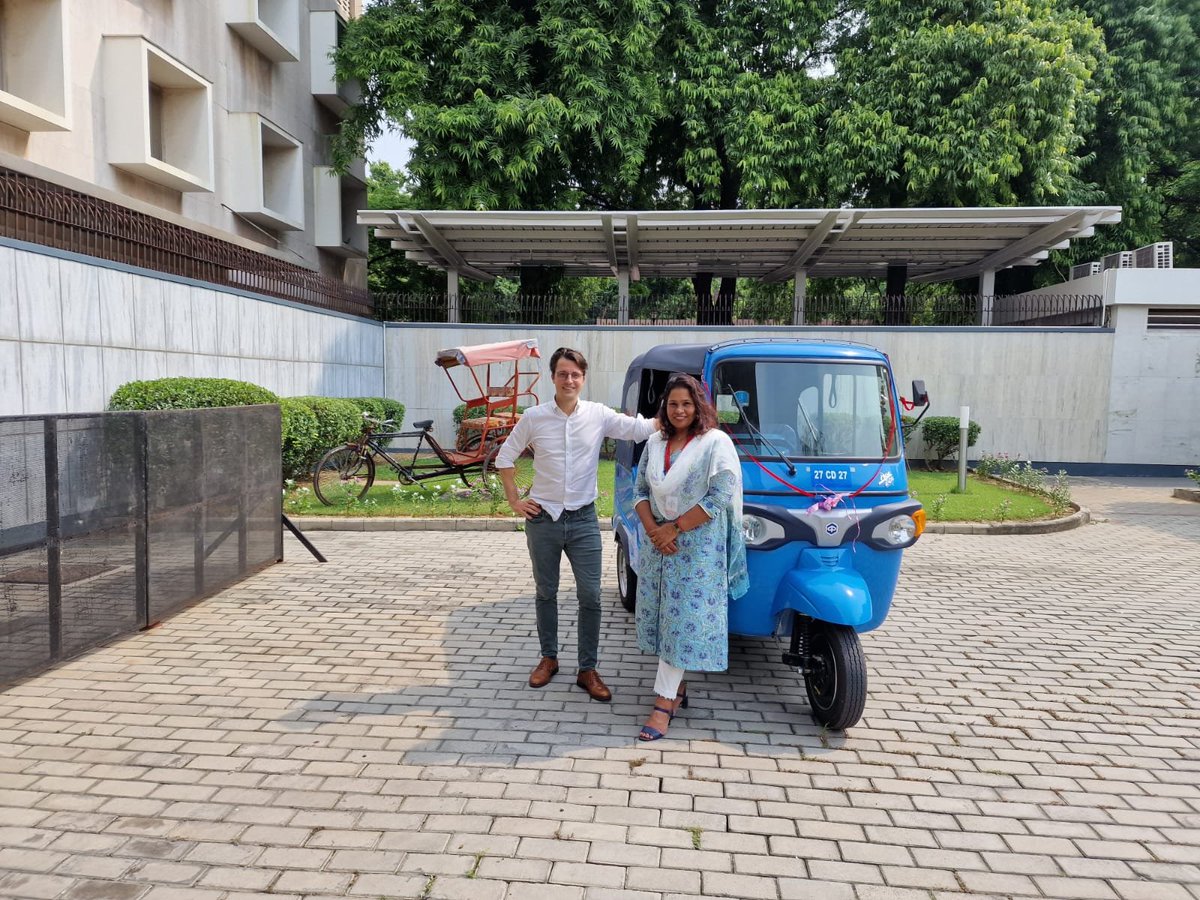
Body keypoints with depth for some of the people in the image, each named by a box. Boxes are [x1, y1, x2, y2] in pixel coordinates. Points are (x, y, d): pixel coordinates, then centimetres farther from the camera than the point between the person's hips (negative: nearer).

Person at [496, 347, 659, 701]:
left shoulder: (598, 415, -4)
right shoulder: (534, 417, -4)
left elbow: (640, 429, -12)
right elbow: (504, 457, 6)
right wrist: (515, 501, 1)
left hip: (583, 520, 0)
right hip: (543, 519, 0)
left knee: (590, 597, 1)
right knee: (546, 593, 13)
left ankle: (587, 670, 14)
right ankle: (549, 658, 31)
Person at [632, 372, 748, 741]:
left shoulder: (716, 443, -8)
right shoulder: (654, 444, 10)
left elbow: (721, 497, -15)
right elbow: (640, 490, 11)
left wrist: (674, 528, -15)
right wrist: (652, 529, -6)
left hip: (698, 547, -6)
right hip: (658, 542, 6)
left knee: (683, 621, -4)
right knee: (660, 617, 11)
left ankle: (663, 703, -1)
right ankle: (678, 688, 26)